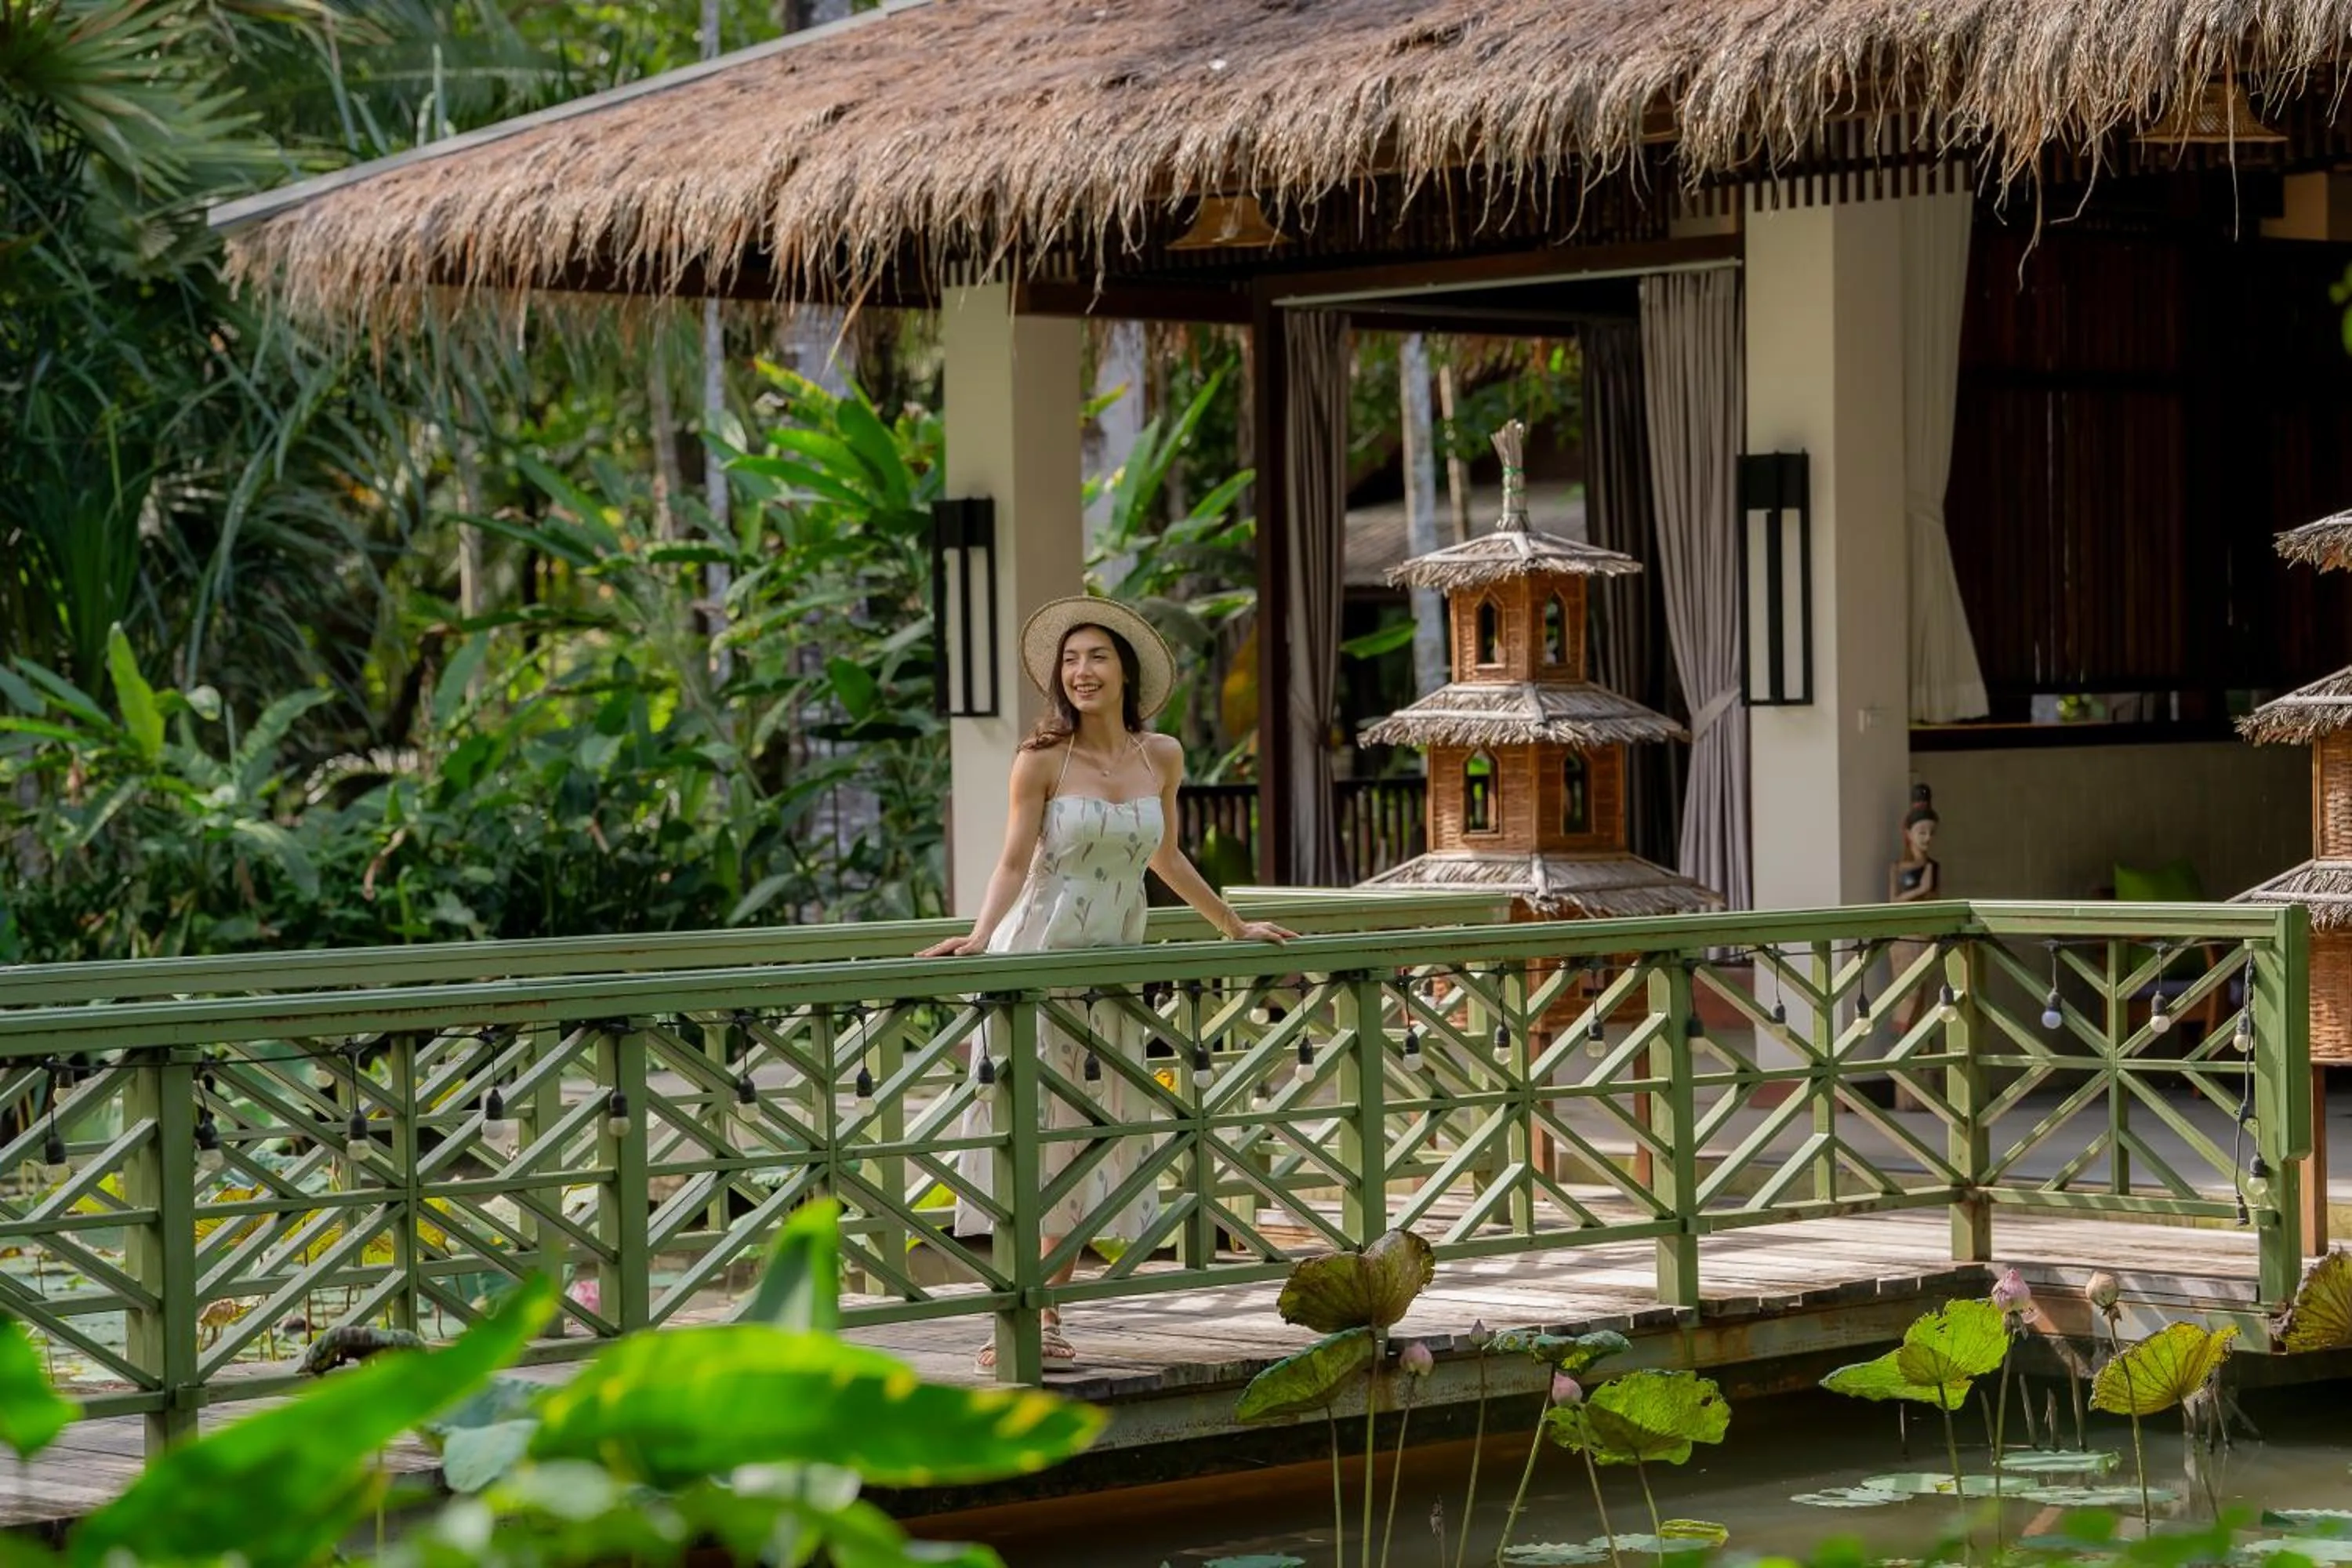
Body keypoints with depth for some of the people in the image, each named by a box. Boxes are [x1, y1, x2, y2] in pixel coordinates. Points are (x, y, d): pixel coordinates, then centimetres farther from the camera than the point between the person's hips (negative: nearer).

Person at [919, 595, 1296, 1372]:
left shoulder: (1161, 756, 6)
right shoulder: (1042, 760, -7)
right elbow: (1014, 861, -8)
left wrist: (1236, 927, 26)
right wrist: (978, 938, -24)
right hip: (1035, 956, -4)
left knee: (1089, 1135, 2)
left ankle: (1048, 1314, 8)